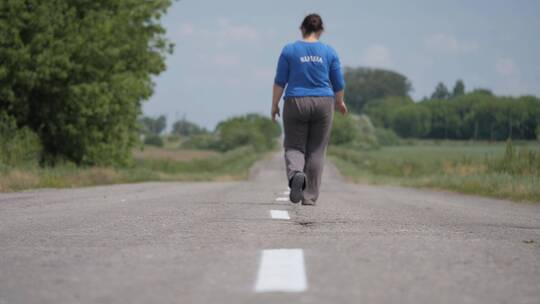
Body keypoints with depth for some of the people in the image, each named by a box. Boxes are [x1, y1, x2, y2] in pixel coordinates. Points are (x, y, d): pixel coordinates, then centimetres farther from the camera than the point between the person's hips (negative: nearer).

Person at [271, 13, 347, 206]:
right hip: (323, 104, 1)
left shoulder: (289, 50, -3)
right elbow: (338, 84, 5)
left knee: (294, 147, 7)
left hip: (295, 104, -1)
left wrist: (274, 104, 7)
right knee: (316, 151, 9)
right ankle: (310, 197, 6)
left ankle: (296, 174, -24)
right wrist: (340, 102, 22)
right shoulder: (329, 52, 1)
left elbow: (280, 81, -3)